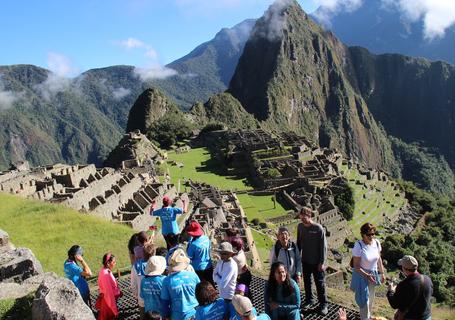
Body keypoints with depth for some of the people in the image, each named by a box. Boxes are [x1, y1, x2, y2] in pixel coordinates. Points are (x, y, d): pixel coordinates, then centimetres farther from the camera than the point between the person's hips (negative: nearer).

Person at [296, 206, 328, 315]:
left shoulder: (318, 228, -18)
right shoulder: (300, 226, -4)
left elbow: (323, 246, -13)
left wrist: (322, 262, -12)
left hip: (316, 262, -4)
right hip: (305, 261, 4)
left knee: (320, 283, 6)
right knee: (306, 282, 17)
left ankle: (323, 304, 21)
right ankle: (309, 300, 36)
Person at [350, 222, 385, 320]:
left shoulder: (376, 243, -10)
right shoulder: (358, 246, -27)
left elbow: (379, 259, 5)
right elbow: (356, 266, -21)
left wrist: (382, 273, 11)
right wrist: (367, 275, -30)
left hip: (373, 274, 6)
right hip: (362, 275, -6)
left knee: (371, 298, 24)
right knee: (364, 299, 3)